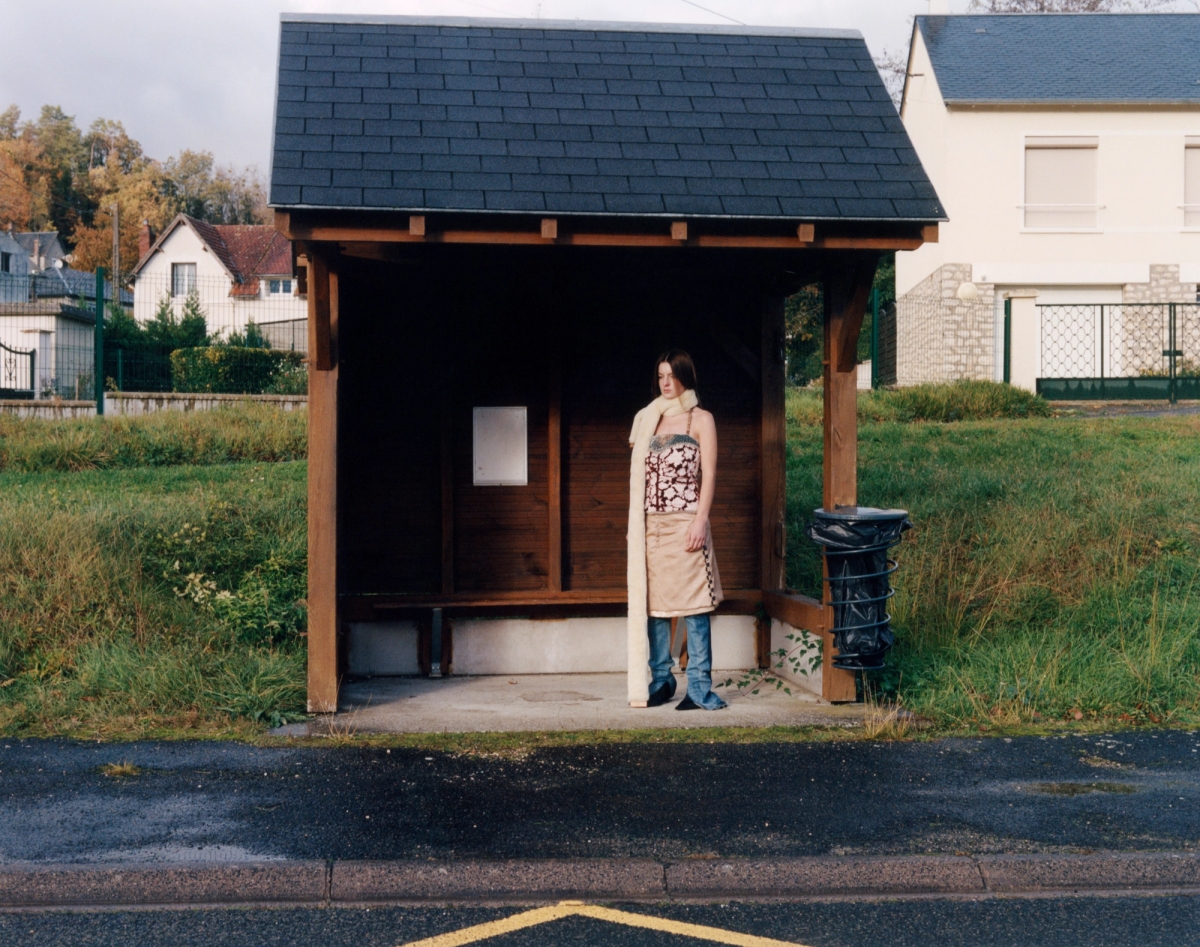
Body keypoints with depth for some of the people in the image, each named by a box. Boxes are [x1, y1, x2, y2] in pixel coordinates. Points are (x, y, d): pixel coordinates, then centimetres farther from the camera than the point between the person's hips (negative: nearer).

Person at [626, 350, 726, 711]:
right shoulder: (649, 419, 15)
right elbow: (639, 475, 16)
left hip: (685, 524, -5)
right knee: (653, 603, 6)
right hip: (651, 526, 5)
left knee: (694, 606, -5)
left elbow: (708, 474, -4)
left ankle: (699, 688, -3)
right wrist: (635, 522, 10)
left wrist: (701, 521, -13)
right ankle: (660, 681, 15)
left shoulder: (701, 420, 2)